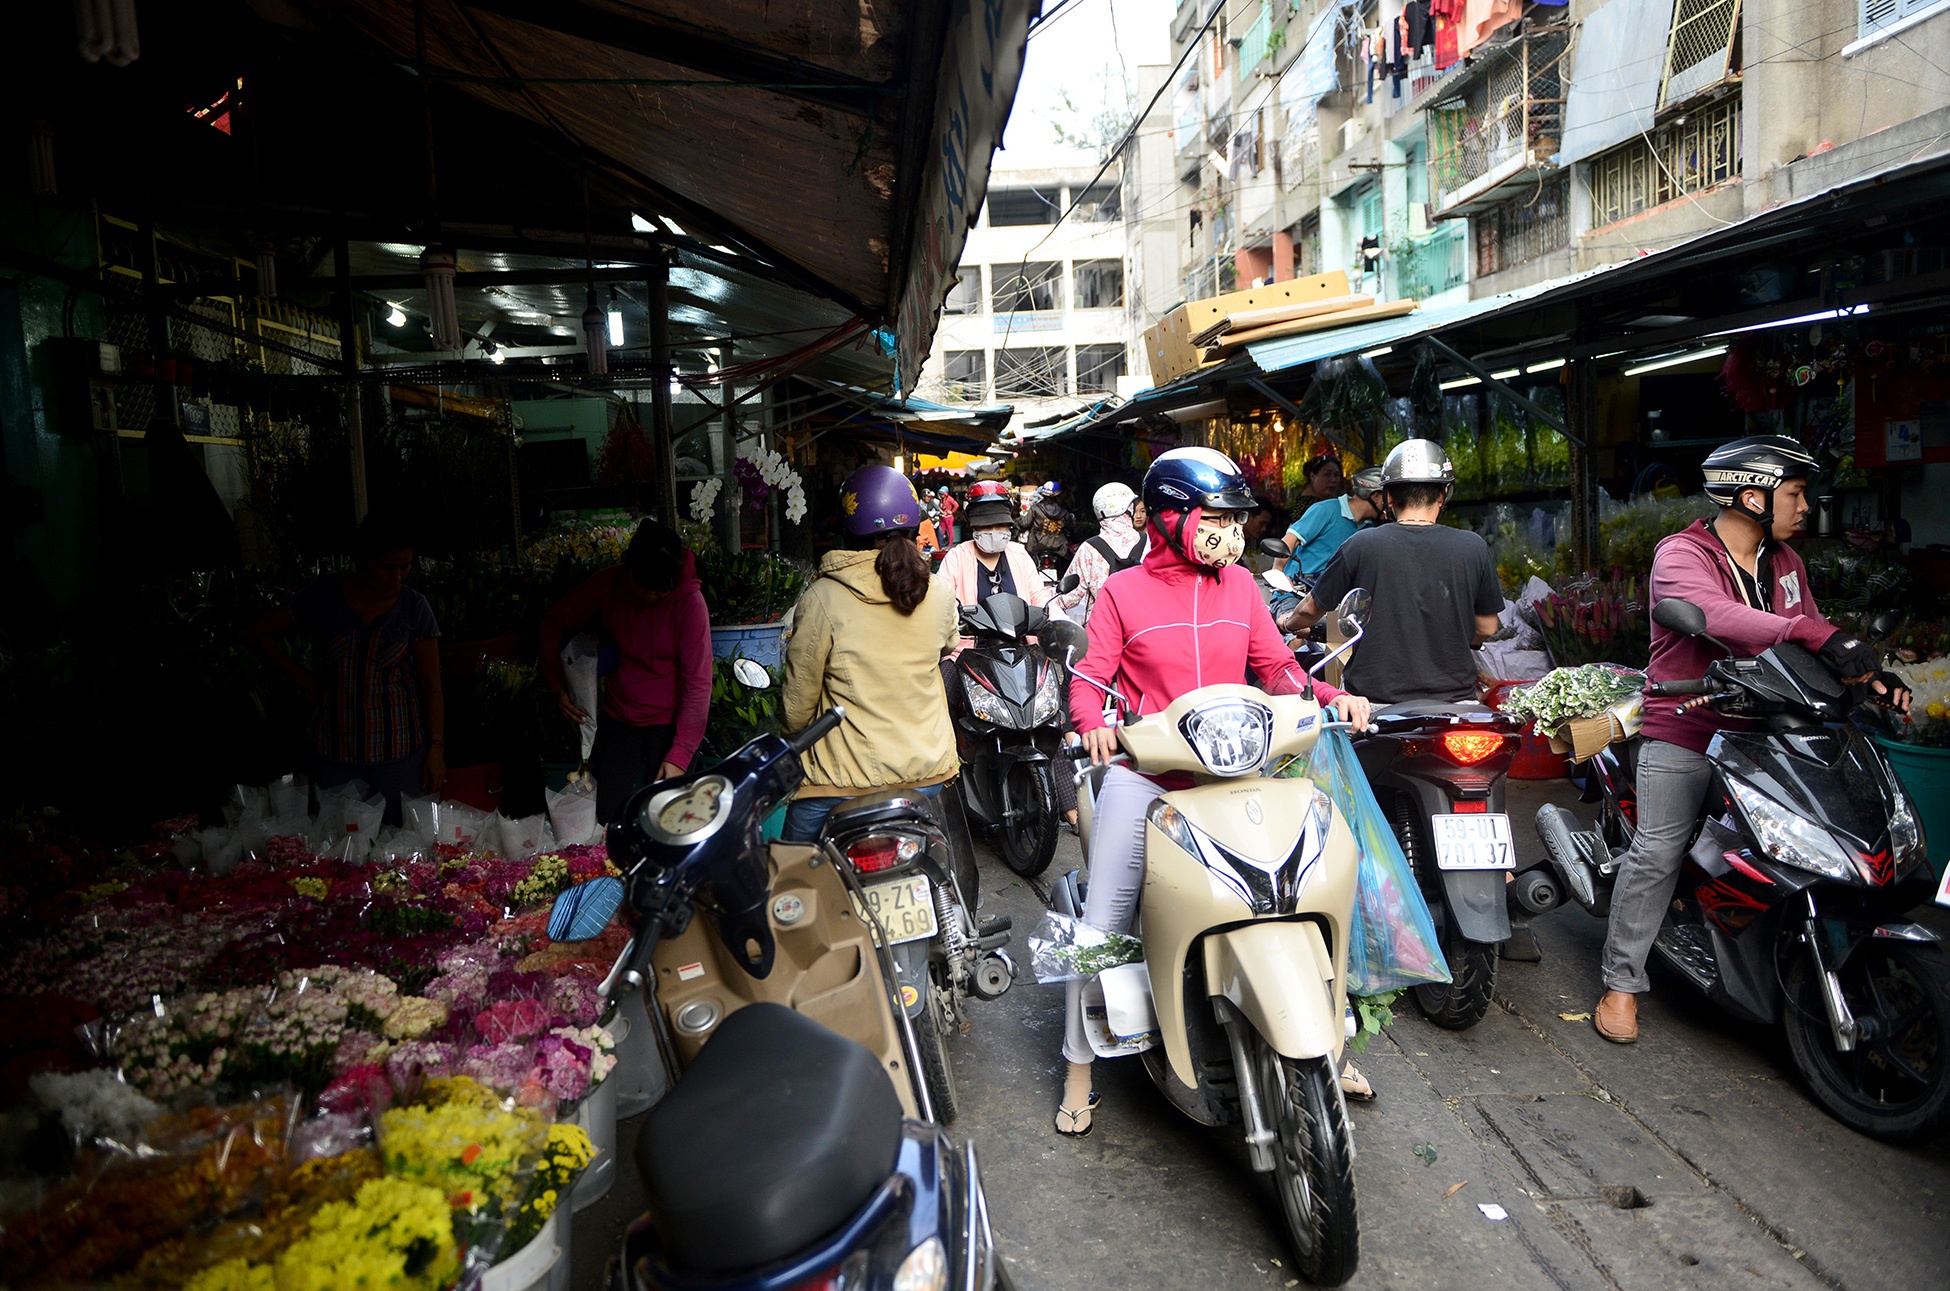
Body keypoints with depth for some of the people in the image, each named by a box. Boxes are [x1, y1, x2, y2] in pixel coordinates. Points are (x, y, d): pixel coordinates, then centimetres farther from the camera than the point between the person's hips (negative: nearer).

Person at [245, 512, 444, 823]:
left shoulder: (415, 608, -4)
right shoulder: (322, 598, -1)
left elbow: (431, 686, -3)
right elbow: (257, 631, 11)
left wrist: (436, 748, -9)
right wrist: (303, 679, 3)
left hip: (401, 751, -1)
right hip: (336, 752, 2)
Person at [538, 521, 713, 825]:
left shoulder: (689, 601, -19)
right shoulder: (607, 583, -8)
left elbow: (698, 683, -19)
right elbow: (554, 622, 9)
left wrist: (679, 755, -22)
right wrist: (558, 687, 1)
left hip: (668, 721, -3)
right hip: (618, 716, 3)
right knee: (610, 813, 0)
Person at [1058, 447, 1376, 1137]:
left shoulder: (1239, 584, 11)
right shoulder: (1123, 591, 1)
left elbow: (1276, 665, 12)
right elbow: (1091, 675, -1)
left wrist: (1331, 697, -5)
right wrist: (1095, 725, -21)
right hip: (1144, 773, -3)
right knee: (1103, 923, -2)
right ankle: (1079, 1067, 15)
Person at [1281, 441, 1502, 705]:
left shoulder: (1361, 545, -4)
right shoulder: (1474, 547, 0)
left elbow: (1311, 609, 7)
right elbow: (1487, 628, 9)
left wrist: (1289, 623, 29)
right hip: (1452, 701, 2)